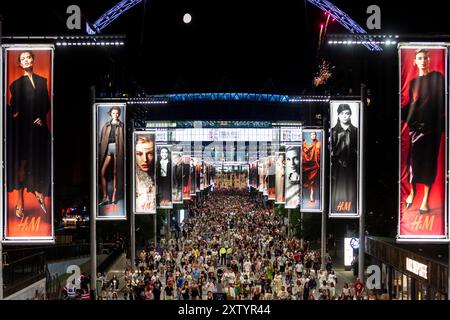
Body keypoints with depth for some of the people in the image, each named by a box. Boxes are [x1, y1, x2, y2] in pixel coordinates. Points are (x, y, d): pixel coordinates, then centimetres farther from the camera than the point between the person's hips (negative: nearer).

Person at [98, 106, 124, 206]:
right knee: (102, 172, -9)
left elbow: (124, 139, 2)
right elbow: (102, 139, 13)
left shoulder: (121, 126, 8)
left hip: (117, 148, -3)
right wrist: (100, 152, 4)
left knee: (115, 173, 0)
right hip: (107, 147, 3)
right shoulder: (106, 125, 16)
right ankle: (105, 197, -3)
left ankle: (114, 197, 5)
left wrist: (123, 152, -7)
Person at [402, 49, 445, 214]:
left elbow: (442, 102, -5)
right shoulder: (413, 82, 14)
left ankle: (426, 200, 4)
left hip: (432, 126, -3)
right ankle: (412, 192, 19)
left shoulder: (437, 77, 1)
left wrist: (442, 125, -14)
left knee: (429, 161, 0)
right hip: (415, 125, 3)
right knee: (413, 159, -1)